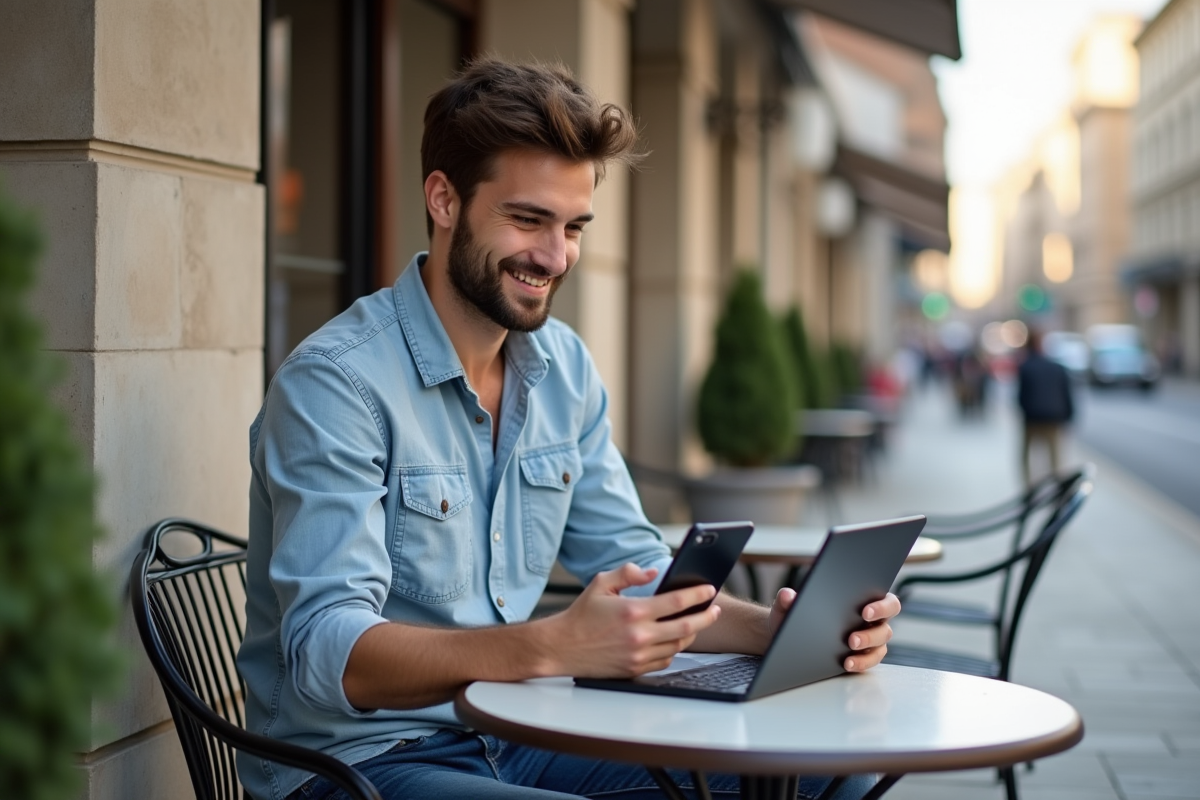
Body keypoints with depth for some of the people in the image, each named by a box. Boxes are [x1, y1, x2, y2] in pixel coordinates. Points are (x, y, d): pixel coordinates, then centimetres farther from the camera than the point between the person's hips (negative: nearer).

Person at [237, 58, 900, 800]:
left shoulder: (565, 368, 6)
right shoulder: (335, 383, -17)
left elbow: (638, 574, 9)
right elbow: (326, 651, -26)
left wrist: (781, 627, -11)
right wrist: (554, 647, -41)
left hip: (515, 736, 7)